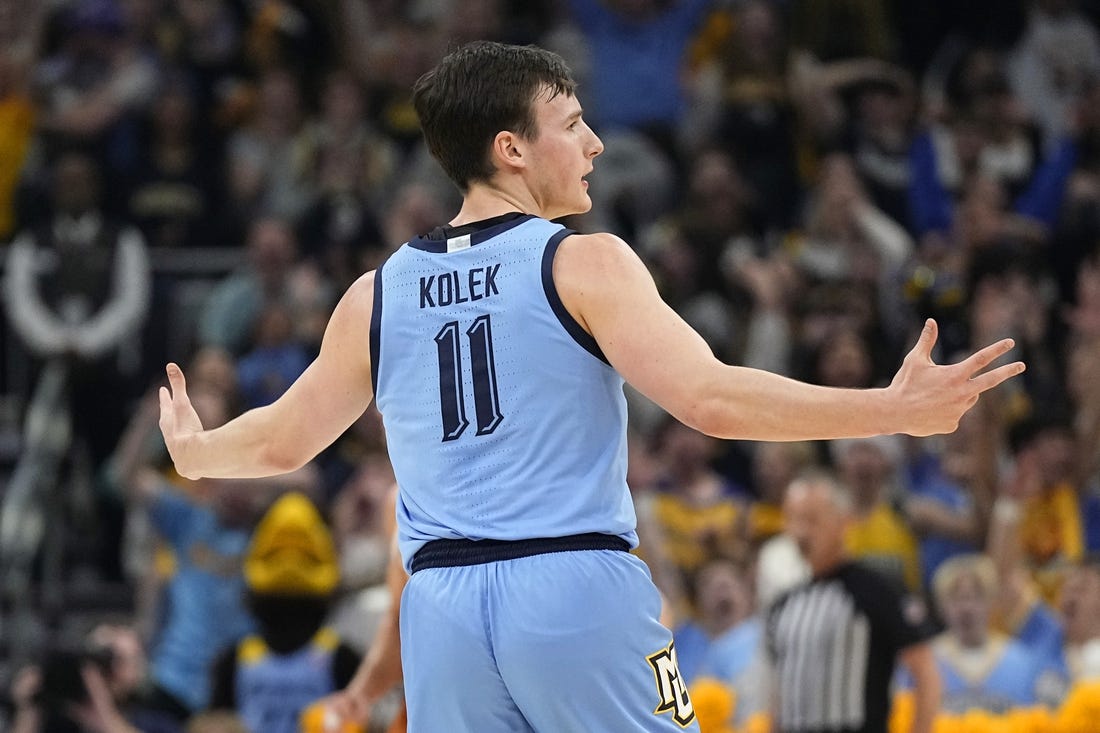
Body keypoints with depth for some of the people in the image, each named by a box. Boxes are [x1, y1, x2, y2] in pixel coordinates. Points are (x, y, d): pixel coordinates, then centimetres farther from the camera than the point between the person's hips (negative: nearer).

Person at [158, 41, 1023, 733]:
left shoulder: (376, 296, 11)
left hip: (444, 608, 5)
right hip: (577, 587, -4)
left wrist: (193, 451, 44)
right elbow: (711, 398, -14)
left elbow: (282, 440, 22)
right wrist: (895, 410, -12)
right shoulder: (584, 264, -4)